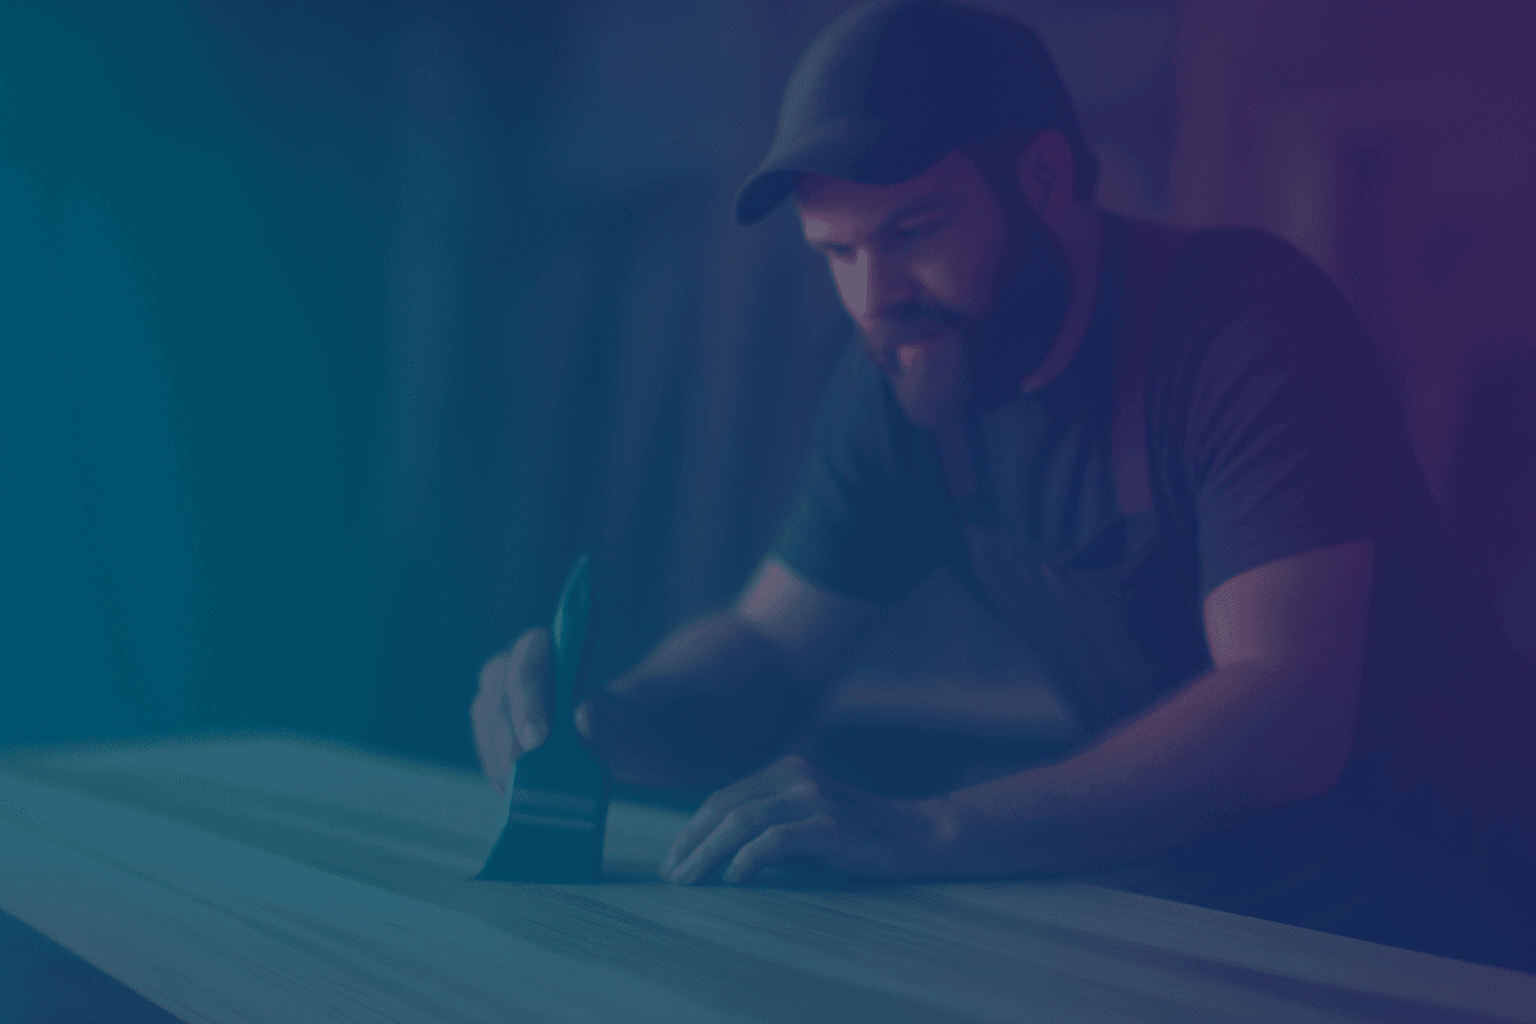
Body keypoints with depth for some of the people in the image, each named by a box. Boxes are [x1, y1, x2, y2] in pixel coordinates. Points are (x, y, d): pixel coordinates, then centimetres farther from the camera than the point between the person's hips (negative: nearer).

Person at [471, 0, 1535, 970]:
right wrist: (606, 720, -18)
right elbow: (768, 647, 4)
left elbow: (1286, 714, -30)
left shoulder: (1248, 317, -21)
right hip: (1186, 910, 5)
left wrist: (924, 833, -38)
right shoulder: (903, 379, -2)